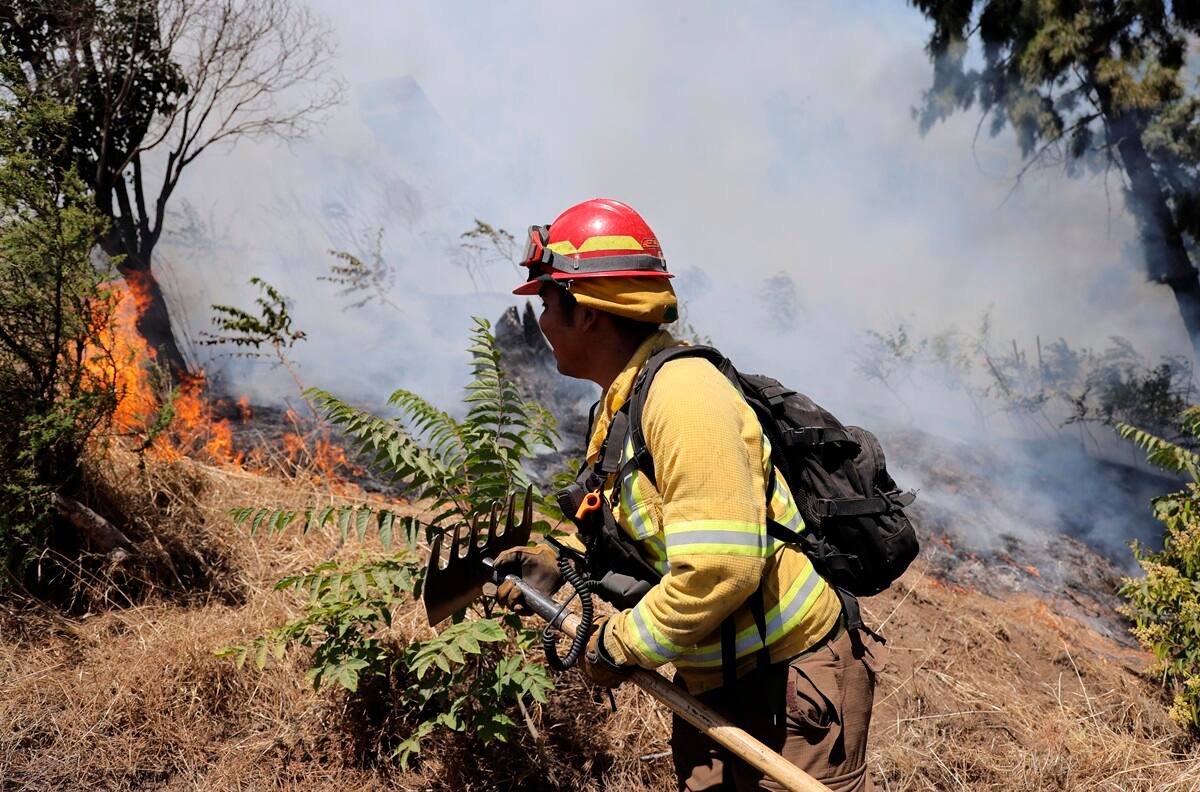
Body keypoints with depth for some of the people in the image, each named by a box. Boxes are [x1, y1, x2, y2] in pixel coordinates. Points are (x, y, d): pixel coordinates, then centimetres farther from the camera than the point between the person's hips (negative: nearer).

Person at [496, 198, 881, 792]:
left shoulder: (683, 394, -23)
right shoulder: (620, 406, 7)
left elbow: (719, 566, -30)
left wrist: (622, 644, -18)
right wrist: (560, 563, 8)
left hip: (791, 684, -9)